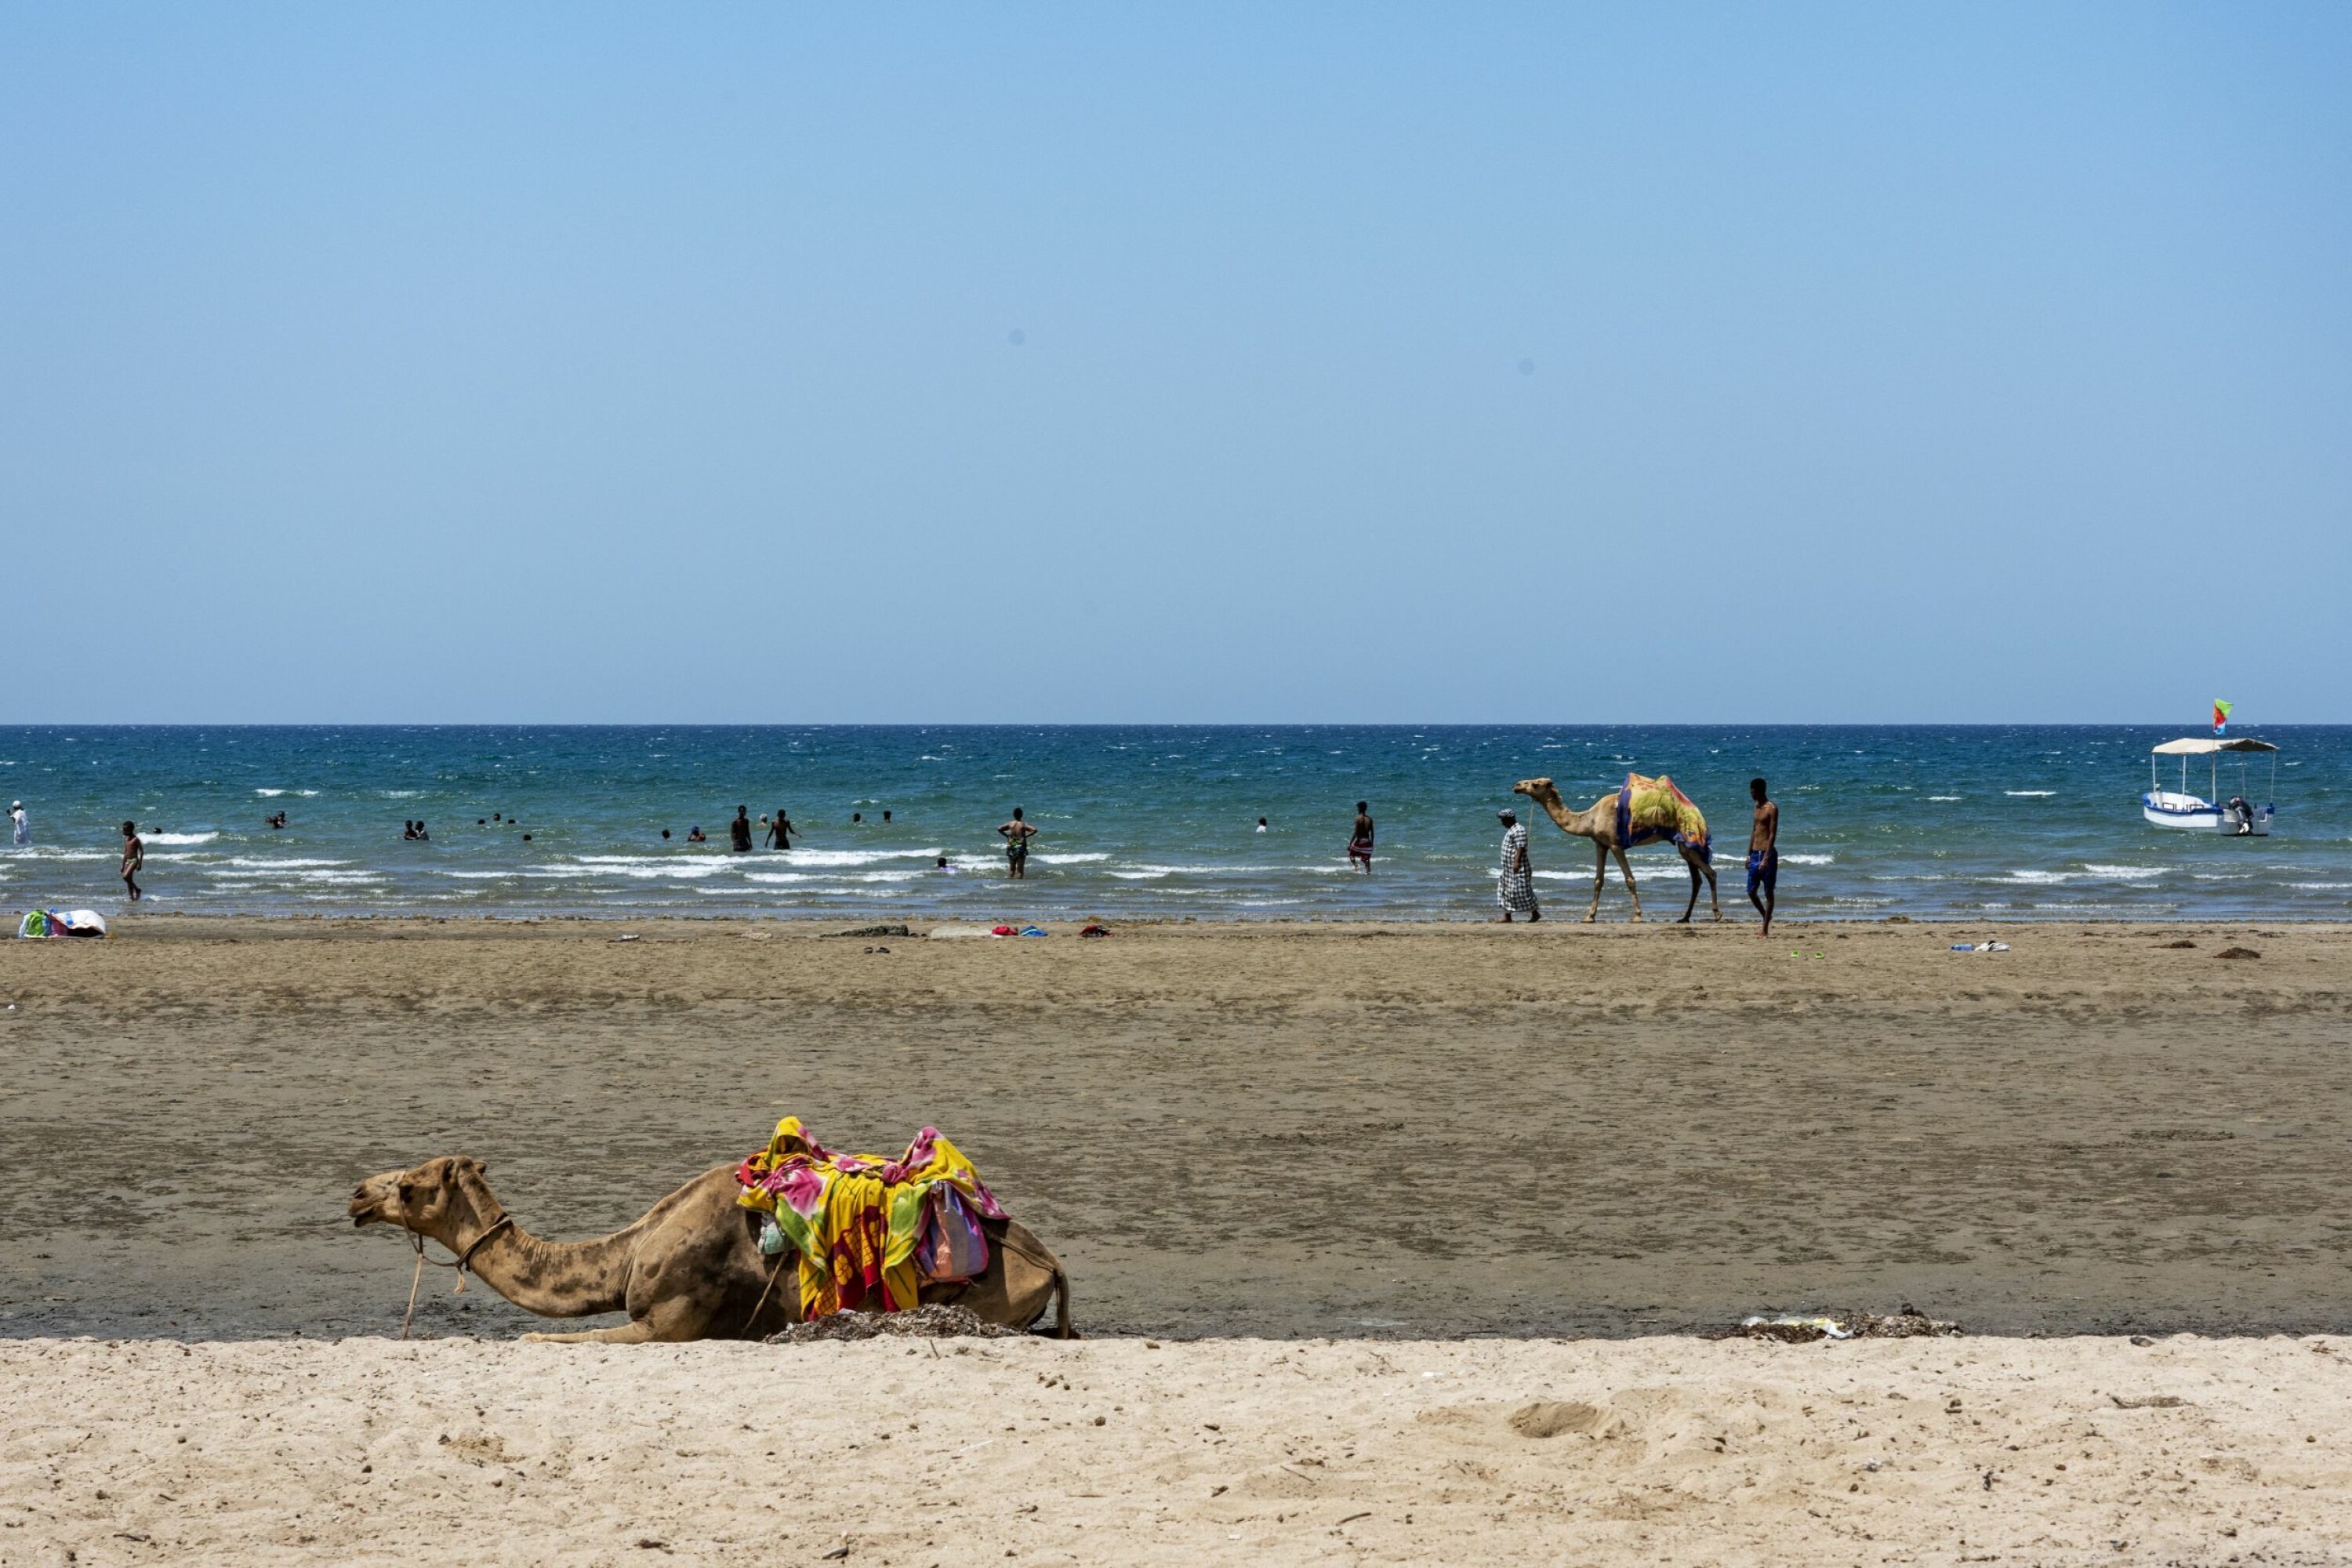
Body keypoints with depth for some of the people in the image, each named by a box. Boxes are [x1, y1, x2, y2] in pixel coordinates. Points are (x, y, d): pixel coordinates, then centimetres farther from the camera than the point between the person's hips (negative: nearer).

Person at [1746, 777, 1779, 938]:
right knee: (1751, 891, 7)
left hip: (1767, 854, -8)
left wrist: (1766, 858, -21)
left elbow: (1772, 834, -15)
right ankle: (1766, 917, 27)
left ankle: (1765, 929, 0)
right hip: (1755, 854, 8)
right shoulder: (1757, 808, 15)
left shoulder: (1772, 809, -10)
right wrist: (1749, 855, 17)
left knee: (1769, 892, -2)